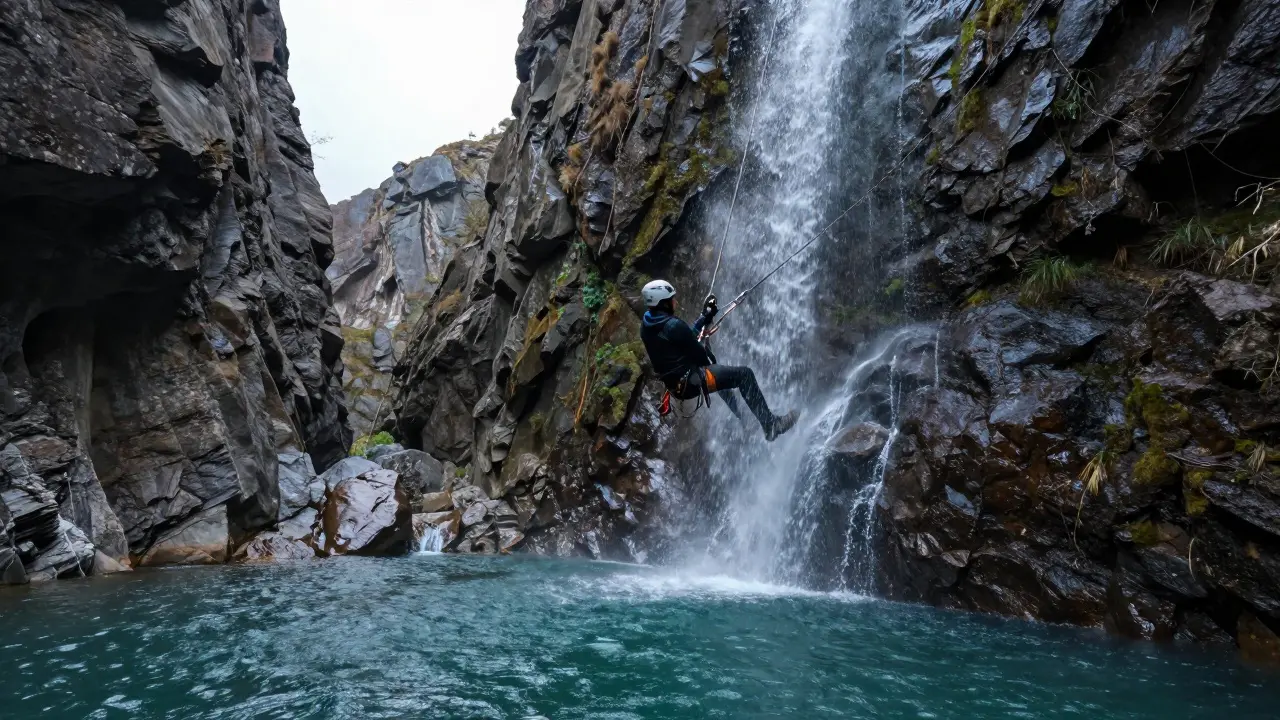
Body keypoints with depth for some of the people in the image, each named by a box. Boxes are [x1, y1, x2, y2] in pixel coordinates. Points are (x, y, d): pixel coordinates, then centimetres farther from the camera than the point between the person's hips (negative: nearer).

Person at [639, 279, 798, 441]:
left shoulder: (646, 327, 5)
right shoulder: (674, 325, -22)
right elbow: (698, 354, -15)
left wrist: (705, 317, 15)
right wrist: (711, 361, 6)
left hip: (674, 383, 10)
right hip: (690, 382, -10)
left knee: (720, 370, 37)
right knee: (744, 374, -7)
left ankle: (737, 415, 48)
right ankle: (771, 424, -6)